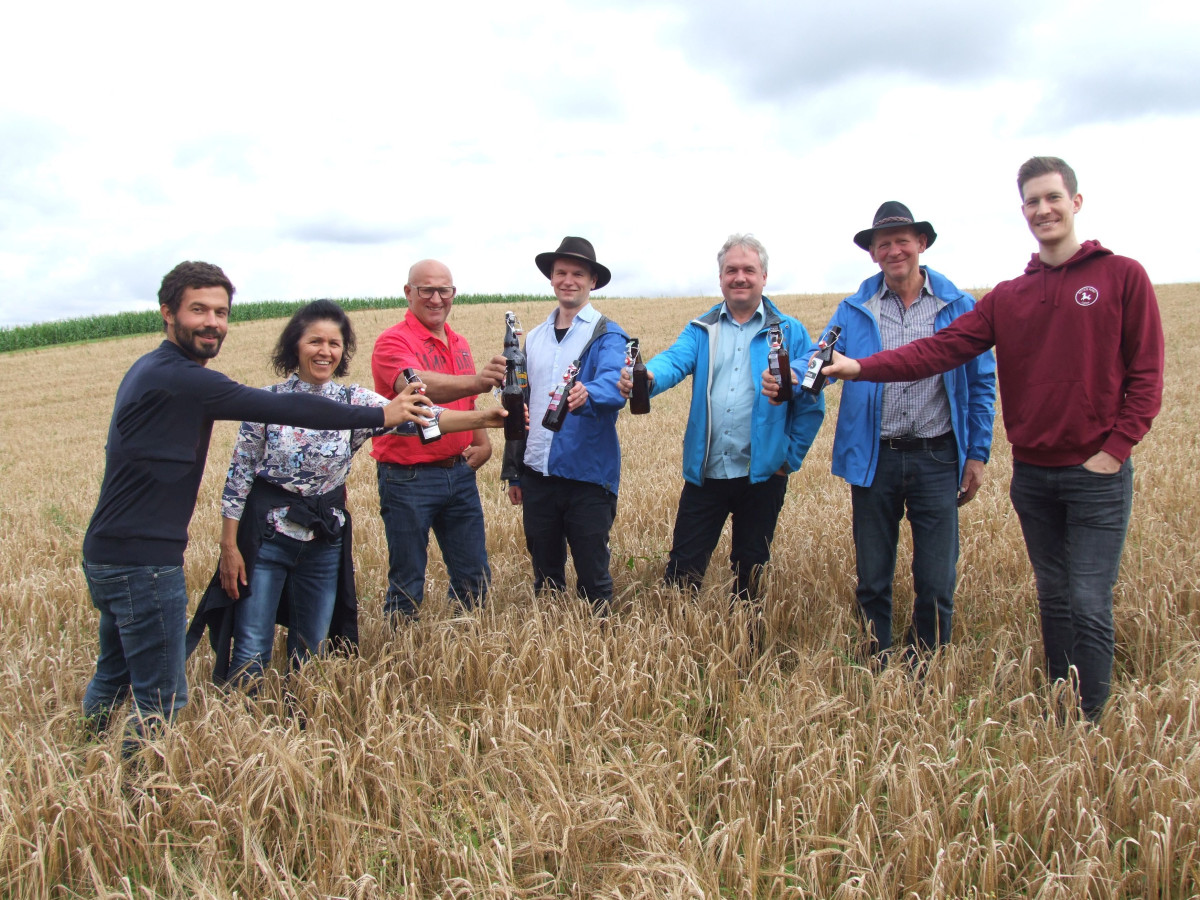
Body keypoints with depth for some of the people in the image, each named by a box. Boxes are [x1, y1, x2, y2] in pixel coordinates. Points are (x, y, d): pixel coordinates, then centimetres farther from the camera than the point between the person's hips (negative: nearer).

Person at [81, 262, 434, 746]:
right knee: (161, 699, -1)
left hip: (110, 555, 11)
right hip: (142, 562, -11)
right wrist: (380, 415, -16)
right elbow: (283, 408, -21)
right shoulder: (177, 378, -19)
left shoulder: (152, 370, 12)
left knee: (114, 676, 24)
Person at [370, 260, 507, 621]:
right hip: (408, 478, -6)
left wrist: (483, 442, 5)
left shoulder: (459, 343, 12)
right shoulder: (393, 342, -11)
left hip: (460, 472, 7)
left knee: (474, 579, 12)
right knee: (407, 585, 4)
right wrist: (476, 381, -48)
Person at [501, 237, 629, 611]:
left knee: (593, 576, 5)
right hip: (537, 473, 5)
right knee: (545, 576, 17)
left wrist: (587, 395, -46)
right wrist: (513, 471, 14)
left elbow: (613, 386, -23)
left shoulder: (607, 335, -4)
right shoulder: (534, 338, 13)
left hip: (588, 475, -5)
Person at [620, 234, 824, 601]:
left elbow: (811, 404, 1)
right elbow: (675, 360, -13)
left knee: (749, 570, 13)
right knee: (682, 569, 4)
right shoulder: (701, 330, 7)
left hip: (761, 475, -1)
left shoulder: (790, 333, 2)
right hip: (705, 473, 1)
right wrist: (648, 377, -35)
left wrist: (791, 457, -5)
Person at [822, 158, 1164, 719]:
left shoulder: (1122, 276, -1)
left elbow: (1146, 374, -3)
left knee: (1089, 606, -4)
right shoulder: (1007, 298, 9)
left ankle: (1089, 723, 10)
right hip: (1031, 473, 4)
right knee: (1053, 600, 14)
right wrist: (862, 367, -12)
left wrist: (1114, 449, -11)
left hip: (1096, 474, -4)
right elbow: (942, 349, -1)